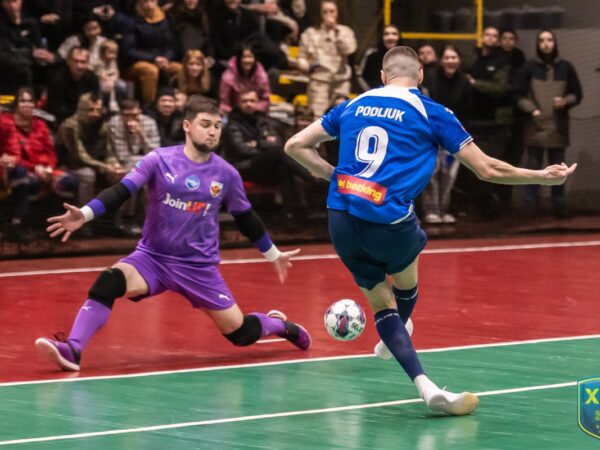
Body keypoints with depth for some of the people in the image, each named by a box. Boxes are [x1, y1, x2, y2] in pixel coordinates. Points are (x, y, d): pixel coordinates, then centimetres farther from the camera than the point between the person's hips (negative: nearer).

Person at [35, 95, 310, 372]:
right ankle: (72, 350, -37)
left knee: (241, 334, 0)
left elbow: (246, 219, 14)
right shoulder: (159, 160, -7)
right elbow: (121, 192, -15)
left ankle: (278, 324, 35)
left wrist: (274, 255, 22)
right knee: (110, 281, -31)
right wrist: (84, 214, -30)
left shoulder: (226, 174, -1)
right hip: (152, 257, -1)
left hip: (200, 267, 1)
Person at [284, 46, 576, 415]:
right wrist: (543, 176, 19)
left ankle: (424, 384, 1)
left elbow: (296, 146, 18)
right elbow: (487, 169, 6)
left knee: (381, 302, 15)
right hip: (389, 219, -4)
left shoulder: (353, 106, 16)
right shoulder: (430, 112, 5)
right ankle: (391, 343, 52)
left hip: (341, 219, 4)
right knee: (406, 282, 29)